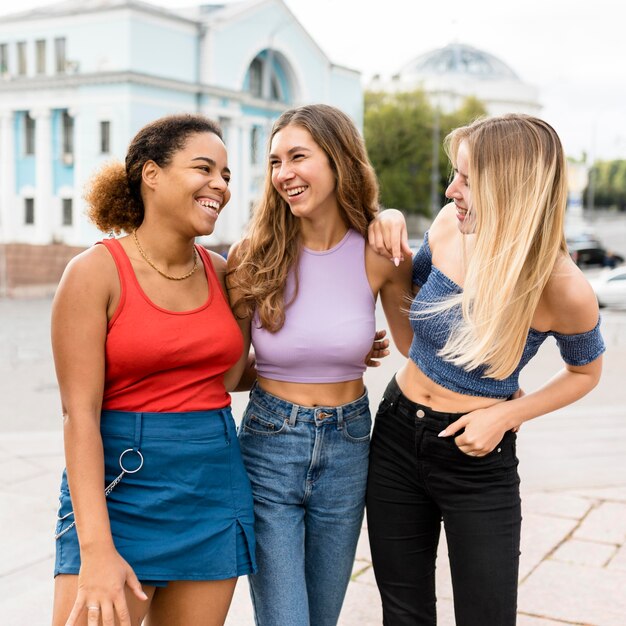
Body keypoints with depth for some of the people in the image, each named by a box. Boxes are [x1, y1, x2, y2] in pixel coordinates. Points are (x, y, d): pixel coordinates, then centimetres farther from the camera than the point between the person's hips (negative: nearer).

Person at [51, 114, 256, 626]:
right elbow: (79, 414, -14)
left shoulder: (219, 273, 5)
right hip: (120, 486, -4)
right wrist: (97, 550, -20)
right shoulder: (96, 272, -10)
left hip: (215, 486, 5)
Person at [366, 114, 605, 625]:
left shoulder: (564, 289, -21)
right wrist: (390, 237, -7)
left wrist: (508, 414, -14)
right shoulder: (451, 226, -10)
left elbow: (585, 373, -1)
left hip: (477, 458, -4)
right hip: (396, 435, 4)